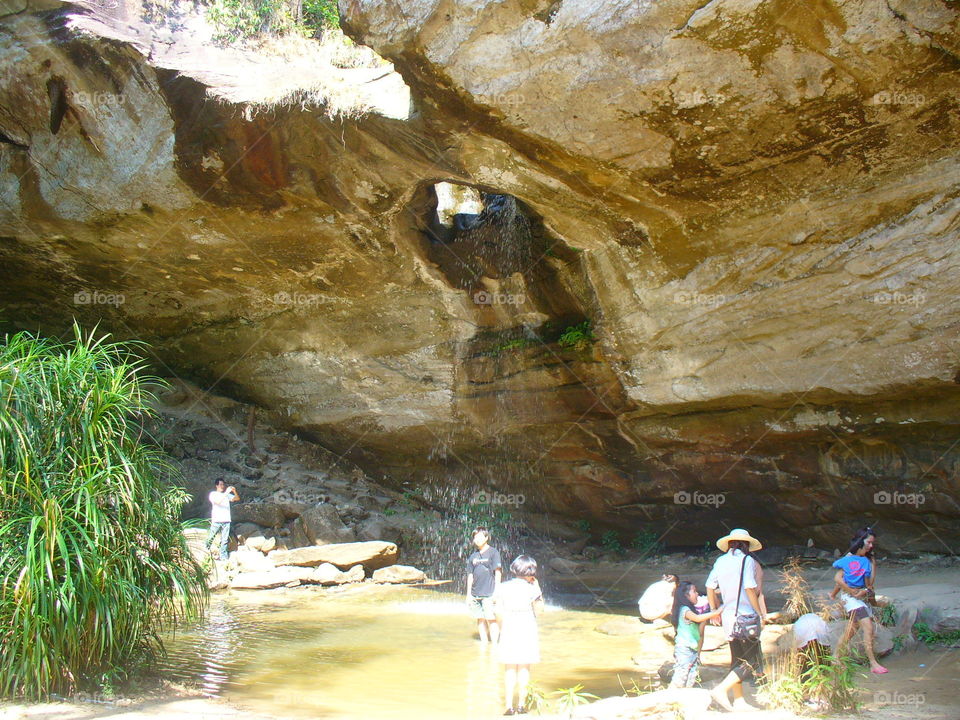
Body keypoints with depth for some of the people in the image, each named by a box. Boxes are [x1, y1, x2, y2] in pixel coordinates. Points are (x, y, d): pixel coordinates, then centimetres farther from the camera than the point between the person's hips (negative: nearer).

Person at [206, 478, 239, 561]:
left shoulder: (227, 495, 17)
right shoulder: (213, 494, 4)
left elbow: (237, 498, 14)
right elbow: (217, 502, -14)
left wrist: (234, 491, -5)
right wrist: (226, 492, -19)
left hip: (226, 520, 4)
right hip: (216, 520, -4)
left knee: (224, 540, 2)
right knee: (210, 538, -2)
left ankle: (223, 557, 3)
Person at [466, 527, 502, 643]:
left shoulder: (493, 553, -2)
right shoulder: (473, 556, 12)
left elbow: (498, 573, -4)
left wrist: (496, 592, -9)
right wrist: (468, 594, 14)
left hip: (489, 594, -5)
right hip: (475, 594, 5)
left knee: (491, 619, -5)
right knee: (480, 619, 9)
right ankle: (483, 642, 18)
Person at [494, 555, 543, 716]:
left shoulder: (503, 587, 1)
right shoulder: (530, 589, -7)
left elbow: (498, 612, 0)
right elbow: (539, 609, 3)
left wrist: (502, 628, 13)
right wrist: (537, 588, 6)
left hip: (508, 630, 2)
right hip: (527, 630, -2)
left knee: (509, 669, 7)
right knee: (524, 668, 9)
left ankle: (509, 706, 2)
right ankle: (521, 705, 12)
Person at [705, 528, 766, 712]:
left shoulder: (720, 561, 9)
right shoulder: (747, 560, -8)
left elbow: (710, 587, 10)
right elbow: (749, 589, -16)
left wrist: (714, 611, 21)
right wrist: (760, 614, -7)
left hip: (727, 615, 7)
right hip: (745, 616, -7)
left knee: (737, 660, 15)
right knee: (752, 661, -4)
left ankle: (739, 701, 18)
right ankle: (721, 689, -17)